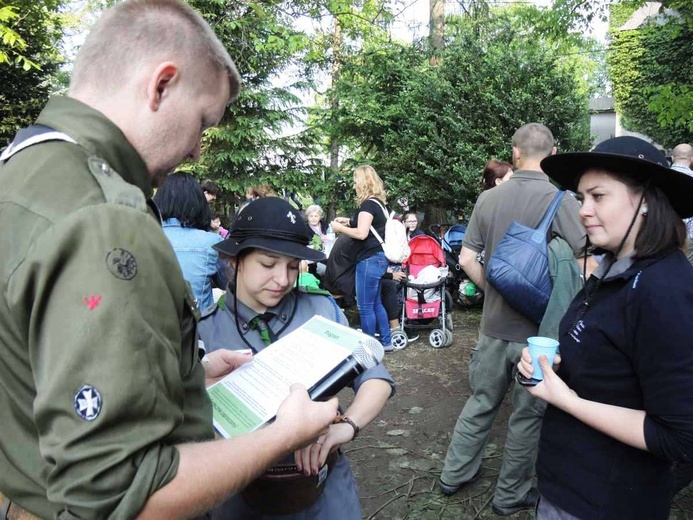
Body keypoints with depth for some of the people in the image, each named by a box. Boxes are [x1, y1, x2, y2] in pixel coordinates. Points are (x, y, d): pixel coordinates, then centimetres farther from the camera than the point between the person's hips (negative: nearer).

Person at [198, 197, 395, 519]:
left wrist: (346, 426, -25)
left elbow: (377, 379, -7)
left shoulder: (322, 310, -7)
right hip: (238, 494, 0)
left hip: (323, 483, 1)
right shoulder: (204, 325, -10)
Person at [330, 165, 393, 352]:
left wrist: (340, 228, -9)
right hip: (377, 258, 10)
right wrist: (349, 221, 17)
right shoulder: (378, 203, 14)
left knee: (365, 307, -1)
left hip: (369, 260, -10)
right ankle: (386, 342, 26)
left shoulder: (368, 204, -15)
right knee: (376, 303, 18)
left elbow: (362, 233, -22)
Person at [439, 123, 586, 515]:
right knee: (528, 414, 13)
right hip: (540, 328, -4)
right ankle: (512, 495, 29)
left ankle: (455, 473, 35)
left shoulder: (488, 199, -2)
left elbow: (467, 258, 1)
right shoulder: (562, 201, -14)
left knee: (481, 401, 20)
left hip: (494, 323, 4)